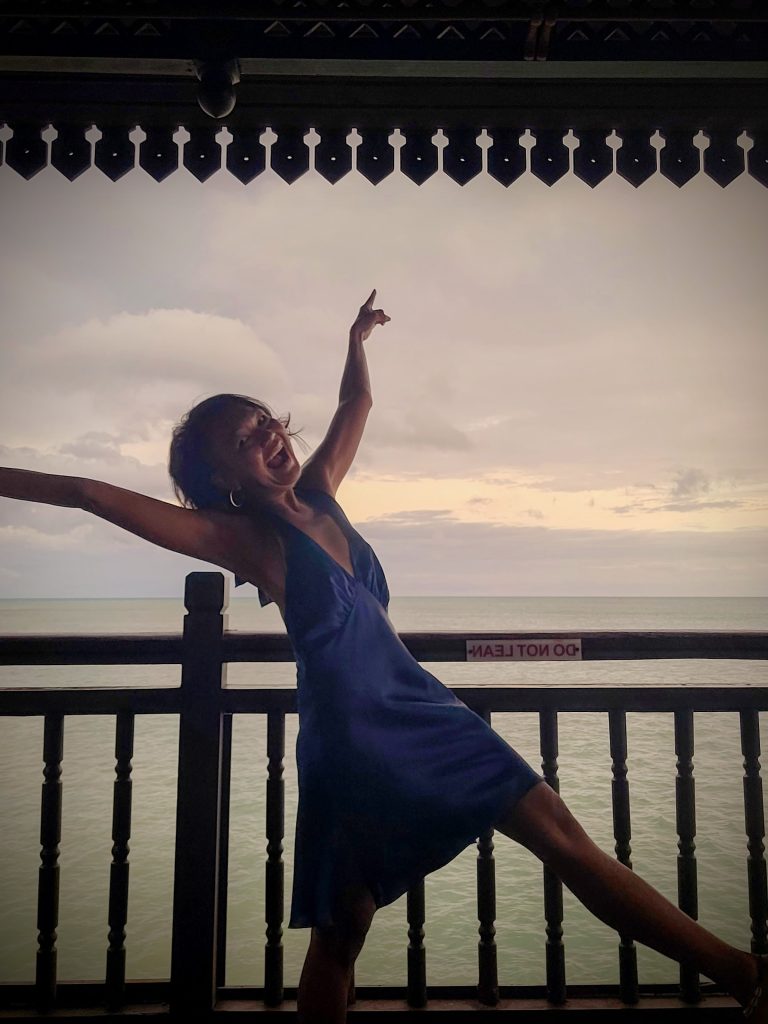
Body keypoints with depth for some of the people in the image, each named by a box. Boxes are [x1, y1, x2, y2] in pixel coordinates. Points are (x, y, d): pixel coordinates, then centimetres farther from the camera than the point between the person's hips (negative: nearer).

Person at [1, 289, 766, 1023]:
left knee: (560, 835, 4)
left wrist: (357, 341, 25)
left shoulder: (317, 494, 9)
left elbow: (356, 404, 26)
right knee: (341, 929, 8)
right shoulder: (238, 537, -9)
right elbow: (90, 494, -12)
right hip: (351, 732, -6)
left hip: (415, 707, 7)